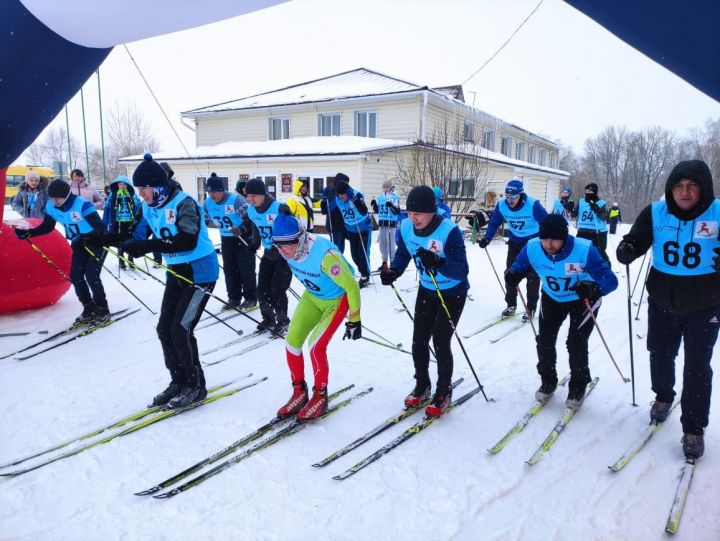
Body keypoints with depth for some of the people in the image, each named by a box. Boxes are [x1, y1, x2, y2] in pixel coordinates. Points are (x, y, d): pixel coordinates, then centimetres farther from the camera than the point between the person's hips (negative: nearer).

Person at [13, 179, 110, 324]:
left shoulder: (82, 204, -28)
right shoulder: (51, 206, -8)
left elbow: (100, 227, -32)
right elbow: (47, 226, 7)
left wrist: (89, 236, -50)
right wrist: (28, 233, -7)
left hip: (97, 241, -7)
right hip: (79, 244, 7)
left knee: (91, 276, -14)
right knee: (75, 276, 1)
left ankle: (103, 311, 0)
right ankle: (89, 308, 16)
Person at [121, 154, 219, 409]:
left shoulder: (183, 203, -20)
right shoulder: (150, 207, 4)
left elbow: (188, 241, -32)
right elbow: (136, 236, 2)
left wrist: (148, 246, -38)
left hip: (200, 272, -8)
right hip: (176, 272, 8)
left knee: (180, 329, -10)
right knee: (164, 328, 7)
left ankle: (196, 386, 6)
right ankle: (179, 381, 22)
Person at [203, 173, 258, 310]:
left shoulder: (236, 200, -25)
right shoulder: (207, 203, -6)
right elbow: (208, 221, 8)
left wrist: (240, 229, -35)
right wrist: (220, 225, -5)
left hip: (244, 238, -6)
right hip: (226, 240, 6)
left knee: (246, 269, -1)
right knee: (229, 269, 11)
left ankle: (251, 298, 10)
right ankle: (234, 298, 22)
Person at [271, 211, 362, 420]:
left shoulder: (325, 254, -38)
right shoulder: (289, 250, -16)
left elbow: (351, 286, -26)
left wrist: (354, 321, -17)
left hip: (337, 299, -7)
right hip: (312, 296, 7)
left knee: (316, 346, -16)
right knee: (292, 341, -4)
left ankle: (320, 396, 7)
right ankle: (299, 392, 15)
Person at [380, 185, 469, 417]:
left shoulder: (449, 230, -31)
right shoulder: (406, 227, -15)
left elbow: (462, 270, -34)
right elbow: (402, 254, 0)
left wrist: (438, 263, -52)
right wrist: (393, 271, -21)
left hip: (453, 293, -5)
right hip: (426, 290, 5)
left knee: (440, 342, -6)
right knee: (419, 340, 7)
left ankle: (443, 393, 16)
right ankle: (422, 386, 30)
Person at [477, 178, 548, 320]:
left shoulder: (533, 205, -29)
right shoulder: (501, 205, -17)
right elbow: (494, 223, -6)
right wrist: (487, 238, -21)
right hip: (515, 242, 4)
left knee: (532, 275, 1)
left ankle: (531, 308, 12)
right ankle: (511, 304, 20)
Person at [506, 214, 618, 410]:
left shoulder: (584, 250, -36)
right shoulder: (532, 248, -26)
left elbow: (610, 279, -34)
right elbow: (518, 267, -12)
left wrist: (593, 288, -57)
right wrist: (512, 275, -37)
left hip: (583, 300, -3)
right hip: (552, 298, 3)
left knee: (576, 343, -12)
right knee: (544, 340, -3)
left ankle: (578, 387, 14)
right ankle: (548, 381, 23)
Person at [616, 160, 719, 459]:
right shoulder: (656, 213, -8)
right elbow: (636, 241, -4)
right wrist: (626, 250, -28)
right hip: (662, 300, 2)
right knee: (660, 355, 18)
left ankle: (694, 428, 19)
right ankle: (663, 396, 47)